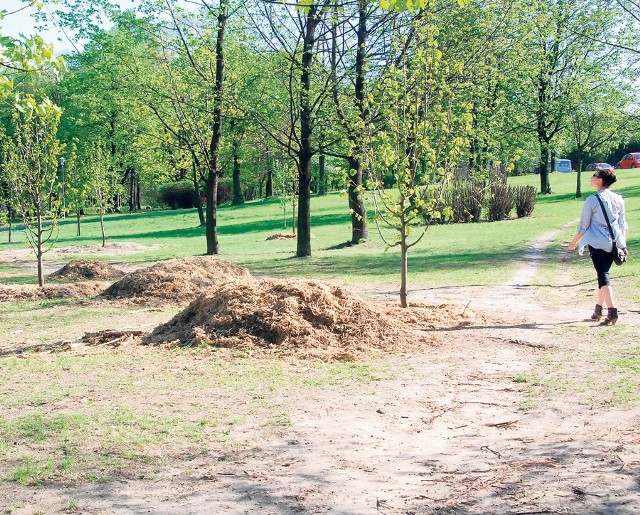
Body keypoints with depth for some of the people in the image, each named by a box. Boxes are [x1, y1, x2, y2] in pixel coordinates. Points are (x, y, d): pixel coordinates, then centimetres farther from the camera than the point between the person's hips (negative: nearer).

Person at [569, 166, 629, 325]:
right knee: (603, 273, 18)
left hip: (597, 243, -5)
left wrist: (574, 242, 9)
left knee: (603, 276, -6)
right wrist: (623, 245, 15)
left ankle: (612, 310, -22)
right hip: (614, 243, 5)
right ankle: (598, 310, 27)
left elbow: (583, 226, -4)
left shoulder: (592, 200, -8)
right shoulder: (618, 199, 7)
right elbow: (623, 224, 10)